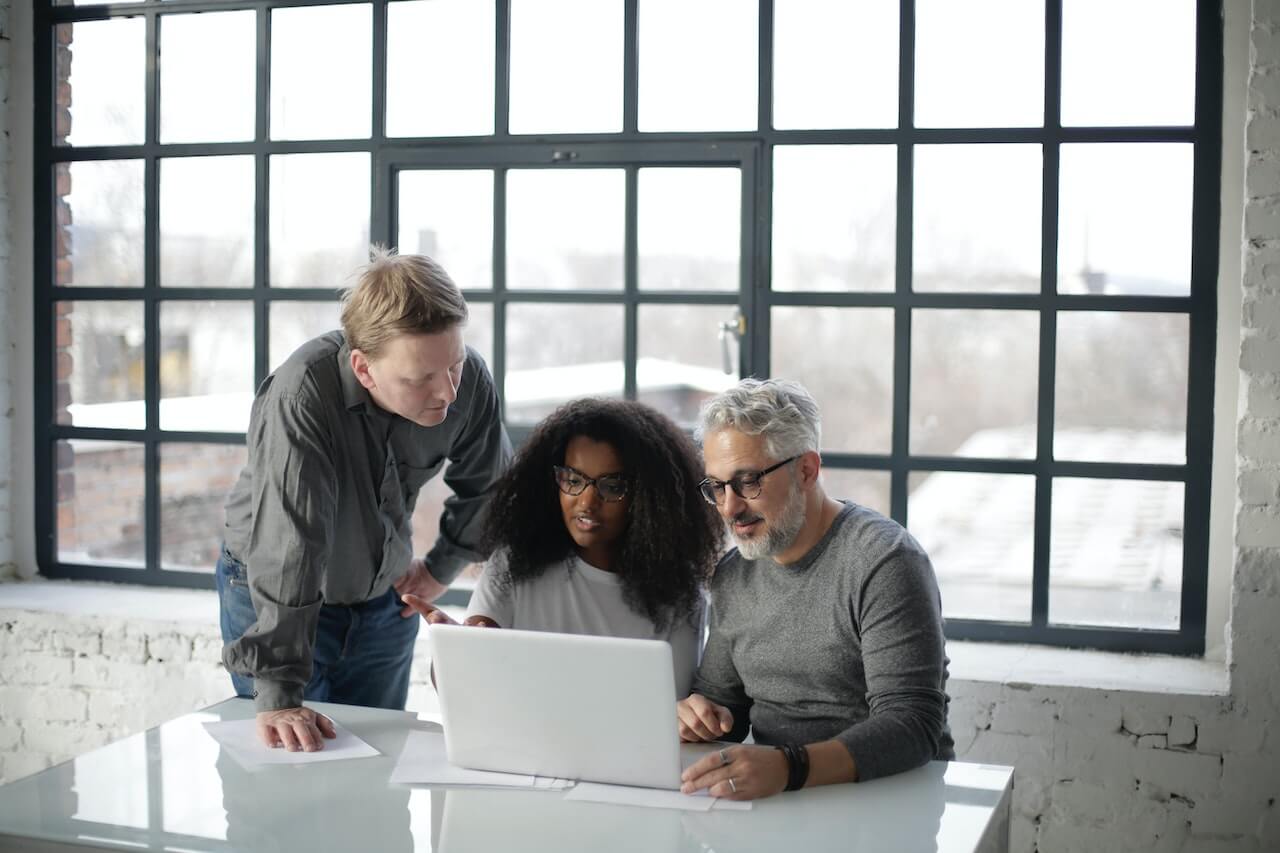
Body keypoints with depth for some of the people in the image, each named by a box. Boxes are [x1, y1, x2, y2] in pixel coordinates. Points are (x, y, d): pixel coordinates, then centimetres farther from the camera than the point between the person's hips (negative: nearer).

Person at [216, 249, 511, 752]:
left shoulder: (470, 381, -19)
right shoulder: (303, 394, -35)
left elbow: (487, 484, 3)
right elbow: (287, 546, -39)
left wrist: (442, 568, 6)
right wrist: (277, 697, -41)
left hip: (384, 598, 4)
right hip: (272, 600, -4)